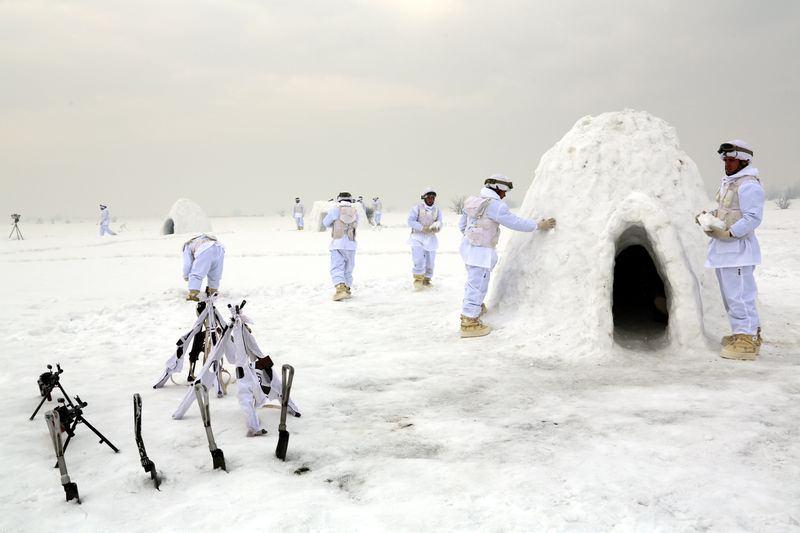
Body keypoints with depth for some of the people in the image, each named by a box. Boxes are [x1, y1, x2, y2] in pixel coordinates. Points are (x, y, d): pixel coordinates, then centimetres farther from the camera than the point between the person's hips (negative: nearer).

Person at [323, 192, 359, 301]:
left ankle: (340, 289, -25)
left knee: (337, 268, -7)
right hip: (350, 244, 3)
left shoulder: (335, 209, -1)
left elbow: (326, 223, 9)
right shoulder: (355, 211, 5)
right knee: (348, 268, 16)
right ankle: (347, 289, 24)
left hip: (337, 244, -3)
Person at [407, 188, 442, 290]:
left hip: (430, 238, 4)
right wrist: (422, 228, -21)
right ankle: (418, 280, 1)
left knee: (430, 261, 7)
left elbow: (439, 223, 4)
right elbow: (411, 221, -10)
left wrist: (436, 226, -20)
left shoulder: (437, 209, 5)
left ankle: (426, 279, 25)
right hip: (418, 237, -4)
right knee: (419, 261, -14)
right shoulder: (417, 208, -6)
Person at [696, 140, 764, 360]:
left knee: (739, 295, -8)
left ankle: (747, 341, -3)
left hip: (738, 249, -11)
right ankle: (748, 332, 30)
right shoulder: (728, 182, 17)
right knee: (730, 294, 18)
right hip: (723, 249, 11)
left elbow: (753, 218, -20)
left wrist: (728, 233, -23)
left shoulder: (748, 185, -14)